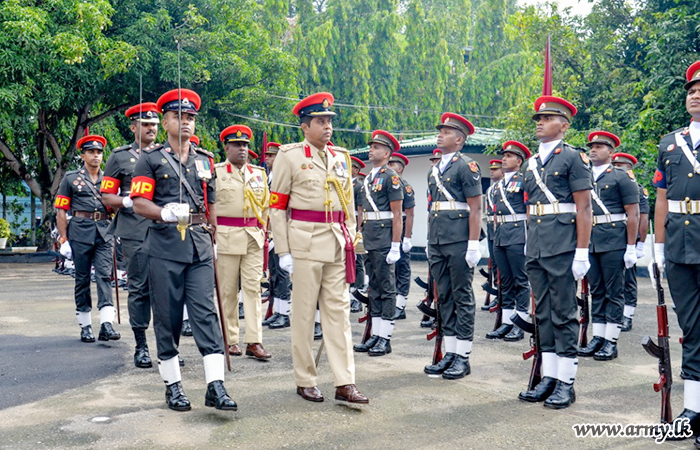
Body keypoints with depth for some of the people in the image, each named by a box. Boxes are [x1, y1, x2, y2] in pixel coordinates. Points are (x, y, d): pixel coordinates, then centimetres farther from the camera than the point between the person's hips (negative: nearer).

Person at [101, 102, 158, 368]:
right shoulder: (120, 157, 7)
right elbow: (106, 196, 5)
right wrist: (127, 202, -14)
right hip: (135, 234, -2)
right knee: (139, 289, 1)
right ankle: (141, 346, 11)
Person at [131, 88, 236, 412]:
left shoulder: (205, 160, 15)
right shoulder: (151, 159, 4)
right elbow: (139, 203, -4)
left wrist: (215, 242, 19)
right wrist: (165, 213, -24)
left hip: (200, 248, 3)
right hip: (164, 248, -3)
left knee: (206, 313, -4)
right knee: (167, 318, 4)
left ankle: (215, 386, -5)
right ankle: (172, 386, 16)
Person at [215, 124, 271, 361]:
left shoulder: (259, 173, 14)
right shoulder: (215, 172, 2)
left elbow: (265, 204, 20)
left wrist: (262, 231, 13)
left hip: (254, 237, 3)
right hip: (226, 236, -3)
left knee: (253, 287, -1)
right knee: (228, 290, 2)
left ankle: (254, 341, -1)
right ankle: (229, 340, 13)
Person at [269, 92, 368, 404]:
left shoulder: (341, 158, 13)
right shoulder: (290, 156, -1)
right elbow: (277, 206, -4)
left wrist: (350, 242, 11)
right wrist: (283, 251, -9)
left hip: (338, 244, 5)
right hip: (305, 241, -5)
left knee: (339, 310, 4)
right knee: (304, 312, 3)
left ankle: (344, 383, 7)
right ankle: (305, 381, 15)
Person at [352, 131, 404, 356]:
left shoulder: (390, 177, -7)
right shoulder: (368, 179, 17)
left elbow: (397, 214, -11)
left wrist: (395, 246, -16)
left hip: (384, 239, -8)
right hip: (368, 240, 8)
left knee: (386, 288, -2)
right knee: (374, 287, 11)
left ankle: (385, 338, 2)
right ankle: (375, 335, 17)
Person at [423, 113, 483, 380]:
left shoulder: (466, 166, -5)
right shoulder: (434, 170, 17)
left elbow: (475, 208, -10)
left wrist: (473, 244, -16)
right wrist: (430, 242, 18)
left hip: (459, 242, -8)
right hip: (437, 242, 8)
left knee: (462, 297, 0)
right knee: (444, 297, 10)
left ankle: (462, 357, 6)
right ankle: (449, 354, 18)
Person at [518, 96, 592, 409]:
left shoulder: (573, 158, -4)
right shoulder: (532, 162, 16)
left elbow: (583, 208, -9)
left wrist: (582, 252, -14)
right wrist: (529, 247, 16)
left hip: (562, 249, -7)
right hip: (536, 250, 7)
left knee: (564, 314, -1)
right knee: (543, 314, 10)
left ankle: (565, 383, 7)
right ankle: (548, 378, 19)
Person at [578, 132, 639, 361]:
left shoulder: (622, 176, -1)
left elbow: (633, 214, -5)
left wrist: (631, 247, -11)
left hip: (613, 242, -5)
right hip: (589, 241, 6)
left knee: (614, 292, 0)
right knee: (596, 291, 10)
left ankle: (611, 342, 4)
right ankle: (598, 338, 16)